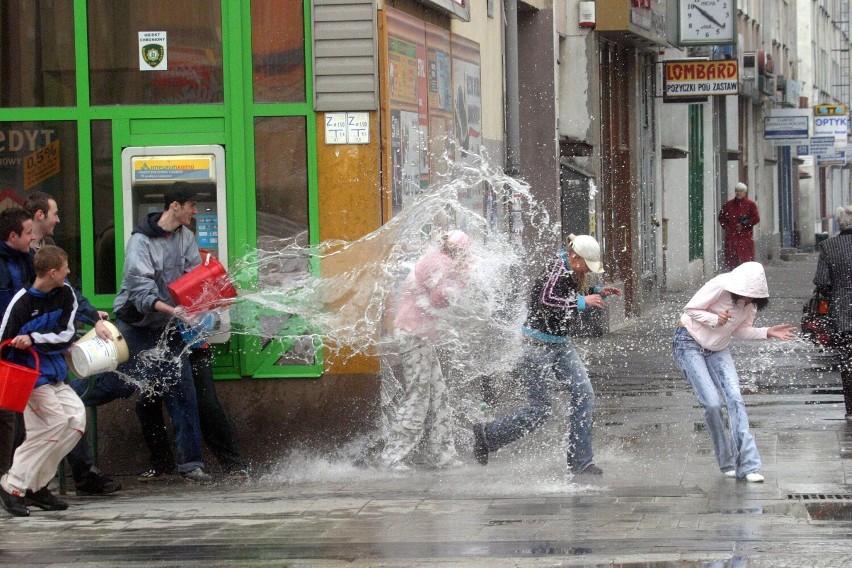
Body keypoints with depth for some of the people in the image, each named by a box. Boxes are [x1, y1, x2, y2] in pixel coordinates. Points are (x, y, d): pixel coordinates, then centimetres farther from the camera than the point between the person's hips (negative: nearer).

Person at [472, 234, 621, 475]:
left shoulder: (571, 272, 7)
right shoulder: (557, 270, -21)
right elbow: (548, 303, -34)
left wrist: (598, 293, 9)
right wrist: (582, 302, -25)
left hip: (560, 343, 10)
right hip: (538, 344, -10)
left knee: (584, 396, 0)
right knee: (539, 410, -4)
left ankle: (580, 461, 5)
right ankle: (487, 435, 15)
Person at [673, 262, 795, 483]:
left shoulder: (751, 302, -9)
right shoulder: (719, 286, -26)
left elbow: (741, 331, 2)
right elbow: (690, 309, -17)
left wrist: (768, 332, -13)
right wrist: (715, 319, -33)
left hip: (717, 349, 5)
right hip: (689, 343, -5)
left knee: (735, 399, -13)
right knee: (712, 403, -15)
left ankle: (747, 466, -17)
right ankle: (727, 462, 1)